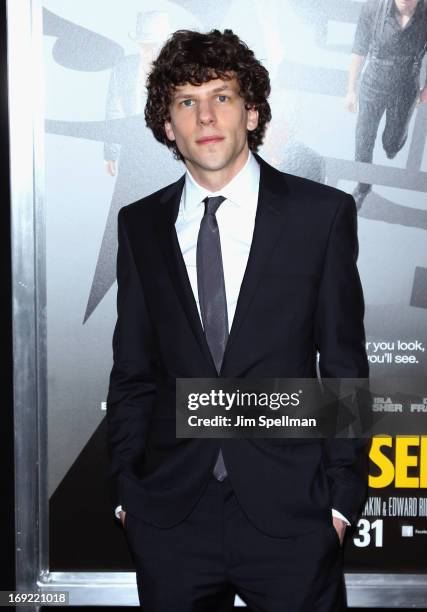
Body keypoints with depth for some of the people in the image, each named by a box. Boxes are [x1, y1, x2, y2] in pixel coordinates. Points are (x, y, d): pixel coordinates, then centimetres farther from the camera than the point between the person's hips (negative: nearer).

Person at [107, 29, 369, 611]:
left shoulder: (322, 213, -2)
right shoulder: (140, 225, 5)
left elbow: (344, 365, -1)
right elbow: (133, 371, 8)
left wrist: (342, 495, -3)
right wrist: (125, 489, 5)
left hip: (290, 512, -1)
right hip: (170, 515, 2)